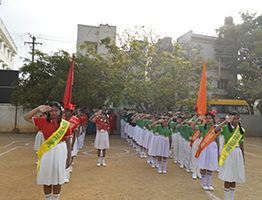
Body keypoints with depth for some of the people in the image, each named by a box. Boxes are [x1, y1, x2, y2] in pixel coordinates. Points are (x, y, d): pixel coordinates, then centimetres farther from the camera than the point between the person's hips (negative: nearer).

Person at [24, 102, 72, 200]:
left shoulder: (65, 124, -3)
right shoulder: (43, 121, -2)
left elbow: (68, 141, -1)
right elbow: (26, 118, -6)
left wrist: (69, 158, -1)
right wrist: (38, 108, -17)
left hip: (61, 151, 0)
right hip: (47, 151, 0)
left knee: (58, 176, 11)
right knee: (47, 176, 11)